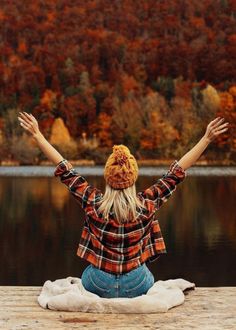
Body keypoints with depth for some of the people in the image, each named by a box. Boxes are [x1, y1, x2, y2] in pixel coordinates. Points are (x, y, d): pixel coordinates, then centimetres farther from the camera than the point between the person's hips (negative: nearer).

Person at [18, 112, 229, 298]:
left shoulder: (93, 203, -17)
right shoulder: (147, 204, -17)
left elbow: (64, 170, -11)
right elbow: (177, 172, -12)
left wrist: (37, 134, -5)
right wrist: (207, 139, -8)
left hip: (98, 286, 0)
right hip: (137, 286, 0)